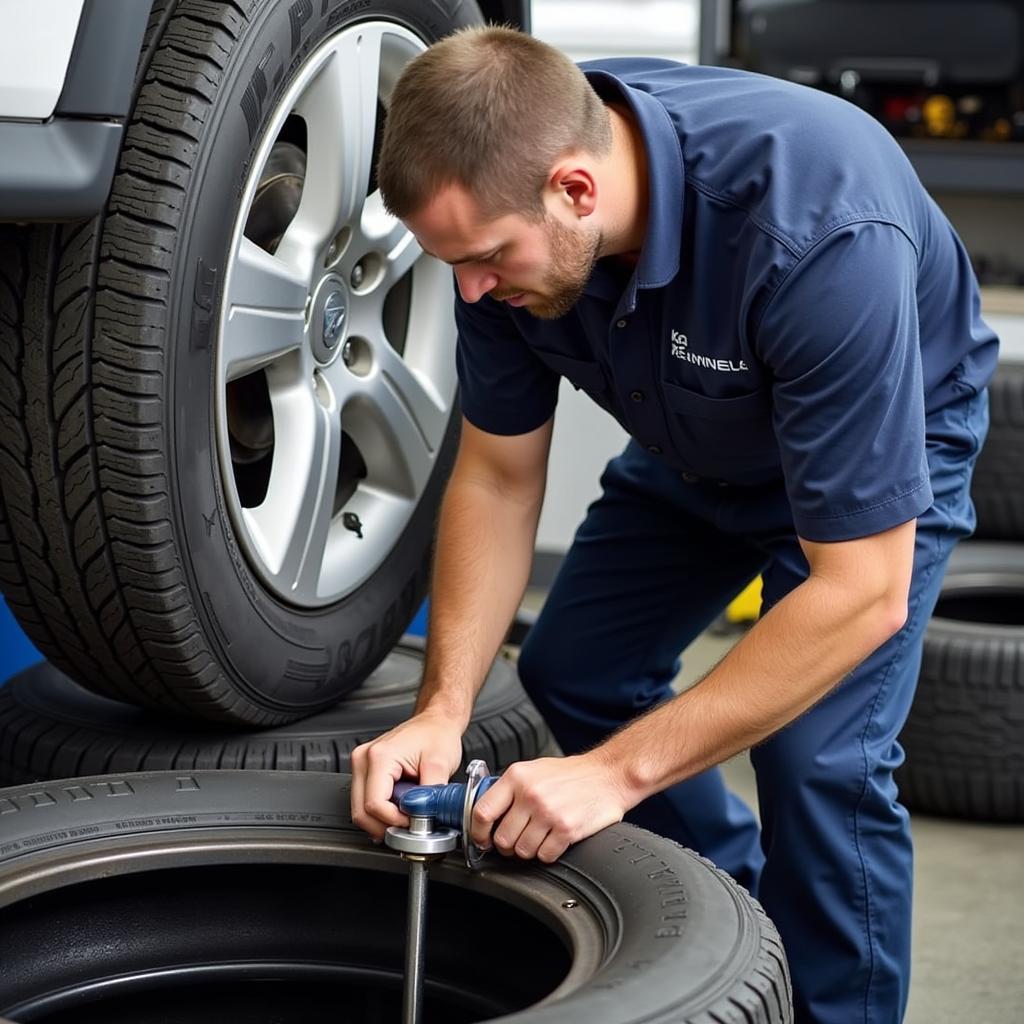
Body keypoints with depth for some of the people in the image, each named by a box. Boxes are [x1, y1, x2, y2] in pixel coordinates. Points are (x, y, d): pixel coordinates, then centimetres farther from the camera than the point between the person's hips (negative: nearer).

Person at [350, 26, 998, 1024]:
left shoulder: (822, 235, -44)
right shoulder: (505, 202, -25)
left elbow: (862, 592, -39)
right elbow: (497, 476, -12)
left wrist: (618, 772, -39)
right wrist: (442, 708, -23)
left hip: (885, 435, -6)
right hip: (695, 438, 6)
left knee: (817, 755, -21)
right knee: (571, 669, 8)